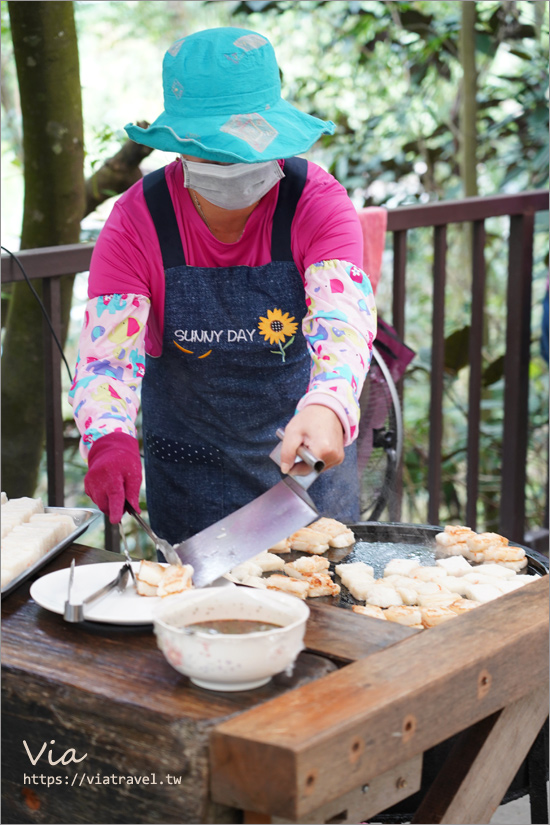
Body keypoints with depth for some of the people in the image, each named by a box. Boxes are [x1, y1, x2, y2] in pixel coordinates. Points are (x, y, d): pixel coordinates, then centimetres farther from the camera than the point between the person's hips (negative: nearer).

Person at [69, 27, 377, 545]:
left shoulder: (317, 202, -18)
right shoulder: (137, 221, -16)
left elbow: (343, 321, -33)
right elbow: (106, 352, -23)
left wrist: (327, 407, -55)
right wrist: (108, 437, -46)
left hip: (307, 449, 0)